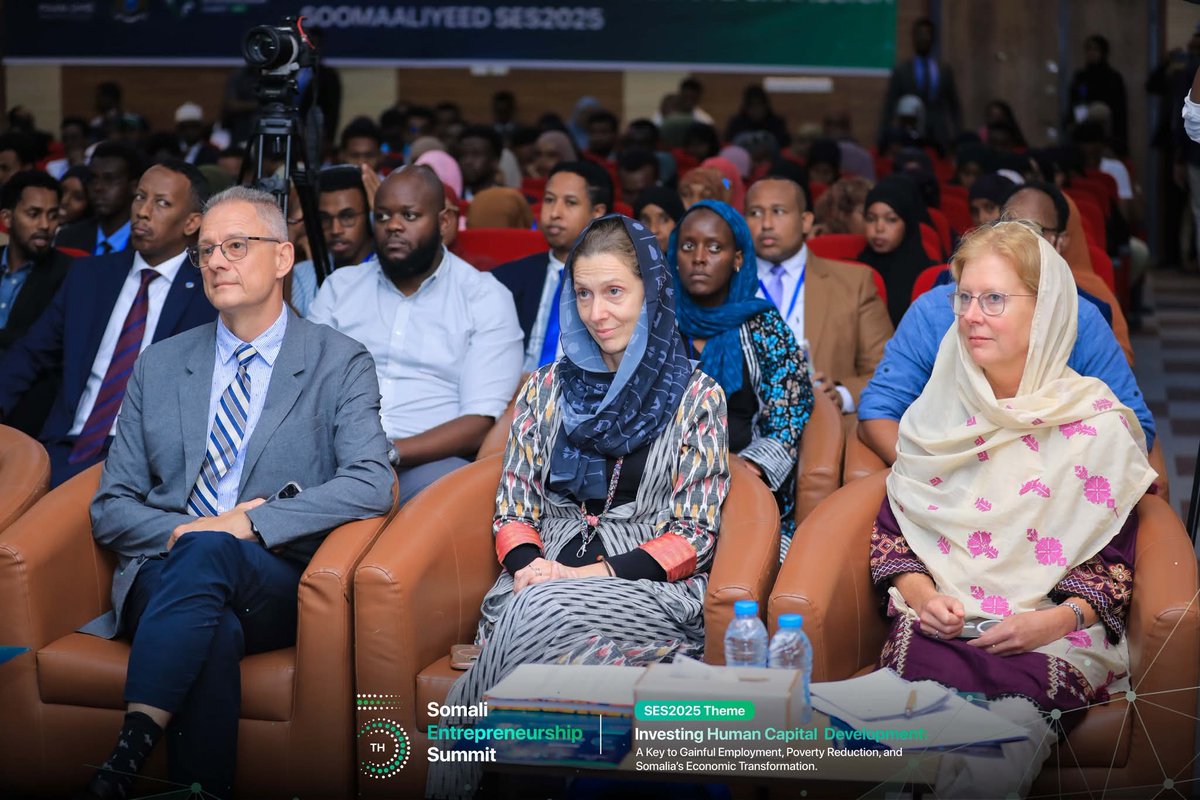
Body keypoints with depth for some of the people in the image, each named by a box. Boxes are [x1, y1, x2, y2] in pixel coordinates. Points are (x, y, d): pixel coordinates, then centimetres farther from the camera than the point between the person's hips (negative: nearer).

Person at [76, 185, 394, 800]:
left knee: (208, 552, -38)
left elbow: (371, 485, -8)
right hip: (164, 576, 2)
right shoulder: (158, 366, 18)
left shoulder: (339, 363, 8)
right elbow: (110, 509, 15)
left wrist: (248, 524, -18)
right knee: (215, 634, -36)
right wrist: (178, 532, -8)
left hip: (277, 587, -2)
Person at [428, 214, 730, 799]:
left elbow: (694, 534, -1)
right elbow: (513, 508, 13)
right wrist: (528, 564, -10)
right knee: (527, 612, -34)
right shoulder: (547, 389, 17)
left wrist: (594, 574, -13)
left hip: (648, 583, -2)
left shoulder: (696, 396, 6)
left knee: (538, 616, -33)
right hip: (544, 576, 2)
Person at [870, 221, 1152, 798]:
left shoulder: (1098, 423, 4)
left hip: (1053, 635, -2)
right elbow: (891, 527, 16)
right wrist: (919, 593, -4)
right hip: (940, 623, 2)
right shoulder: (938, 410, 13)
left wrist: (1055, 619, -14)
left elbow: (1115, 559, 5)